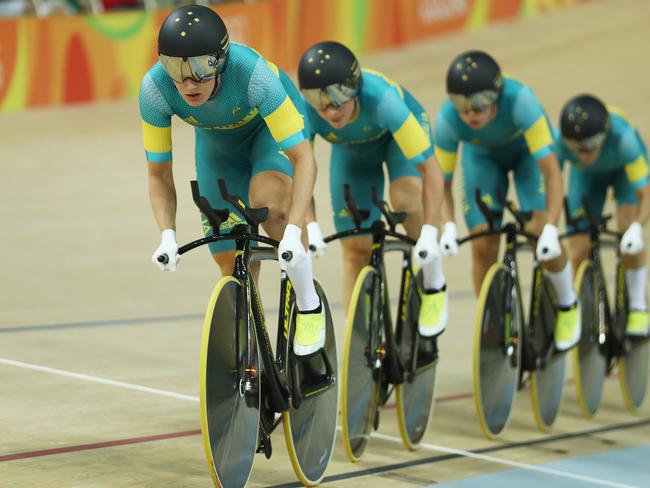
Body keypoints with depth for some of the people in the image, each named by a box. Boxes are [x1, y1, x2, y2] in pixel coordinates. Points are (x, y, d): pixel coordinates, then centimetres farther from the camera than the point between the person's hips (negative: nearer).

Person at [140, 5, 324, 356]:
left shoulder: (250, 71, -41)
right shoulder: (155, 88, -33)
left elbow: (303, 158, -40)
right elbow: (159, 175, -21)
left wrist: (293, 232, -50)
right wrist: (167, 235, -36)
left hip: (270, 127, -3)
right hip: (216, 143, 3)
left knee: (269, 205, -33)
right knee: (232, 268, 0)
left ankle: (309, 306, -12)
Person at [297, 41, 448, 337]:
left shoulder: (381, 98, -43)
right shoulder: (304, 111, -35)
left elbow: (430, 168, -40)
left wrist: (429, 232, -45)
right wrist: (309, 226, -45)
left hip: (400, 130, -3)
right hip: (351, 149, 3)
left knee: (405, 200, -32)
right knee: (355, 250, -1)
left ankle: (434, 283, -7)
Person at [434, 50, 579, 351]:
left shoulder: (519, 100, -42)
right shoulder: (447, 119, -35)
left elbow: (550, 170, -41)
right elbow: (442, 180, -21)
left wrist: (550, 228, -48)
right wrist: (448, 226, -36)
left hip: (527, 150, -2)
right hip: (482, 156, 2)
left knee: (539, 232, -19)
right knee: (483, 245, -9)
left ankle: (568, 306, 8)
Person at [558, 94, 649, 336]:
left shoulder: (622, 136, -44)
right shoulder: (560, 140, -39)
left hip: (624, 167, -2)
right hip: (586, 175, 2)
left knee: (628, 230, -24)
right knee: (578, 252, -9)